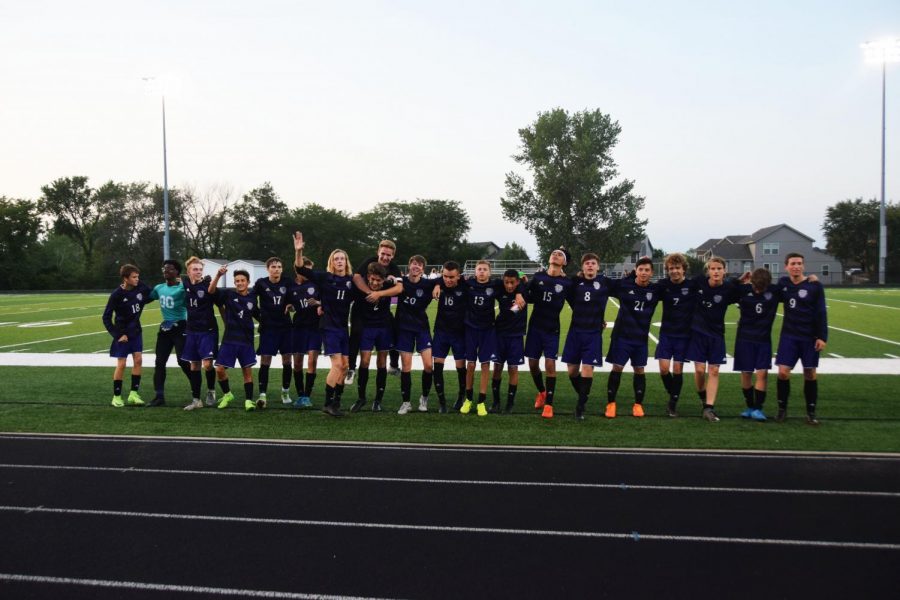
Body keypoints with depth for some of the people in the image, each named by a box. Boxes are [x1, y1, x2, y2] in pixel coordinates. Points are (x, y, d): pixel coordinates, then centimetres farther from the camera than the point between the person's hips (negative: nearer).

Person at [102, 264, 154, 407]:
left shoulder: (140, 288, -7)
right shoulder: (117, 294, -18)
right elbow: (106, 317, -12)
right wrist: (117, 335, -16)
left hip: (136, 331, 4)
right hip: (123, 334, -4)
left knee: (138, 360, -1)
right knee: (121, 364, -2)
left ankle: (133, 394, 7)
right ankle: (116, 396, 9)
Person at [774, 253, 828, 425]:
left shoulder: (815, 286, -7)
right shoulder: (783, 283, 1)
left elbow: (821, 313, -7)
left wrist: (822, 337, -12)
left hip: (810, 337, -2)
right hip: (788, 335, 2)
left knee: (810, 373, 3)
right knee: (783, 372, -6)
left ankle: (811, 412, 15)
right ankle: (782, 409, 9)